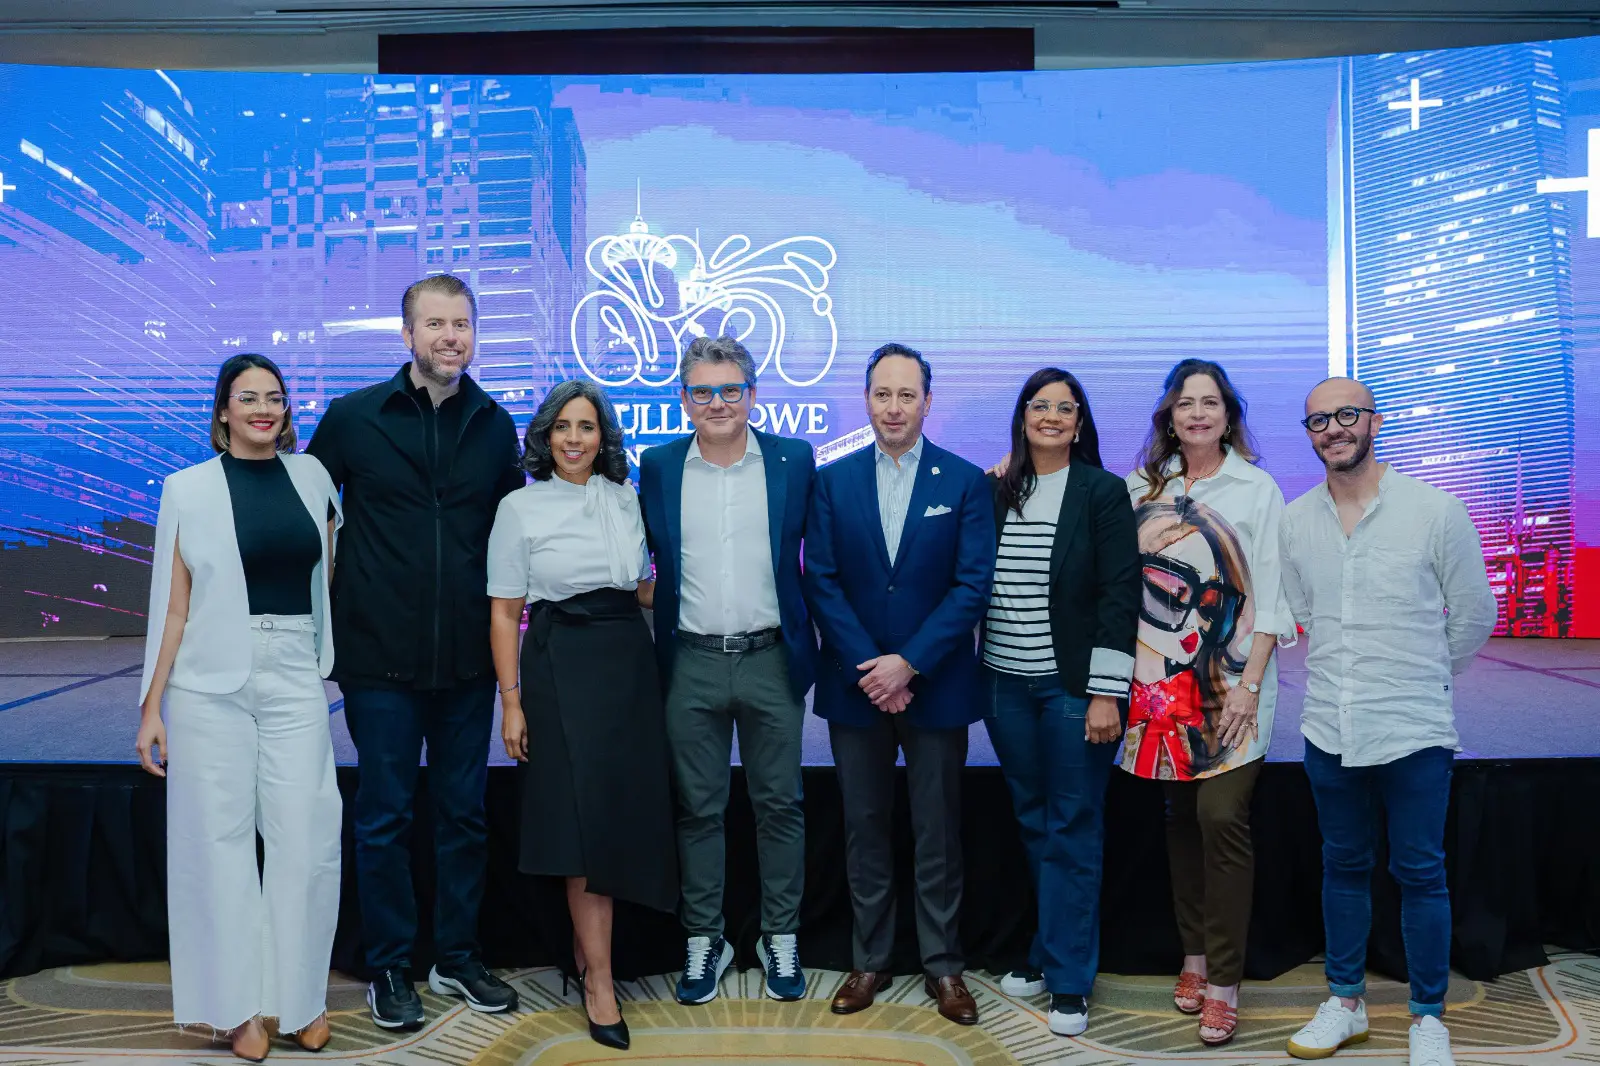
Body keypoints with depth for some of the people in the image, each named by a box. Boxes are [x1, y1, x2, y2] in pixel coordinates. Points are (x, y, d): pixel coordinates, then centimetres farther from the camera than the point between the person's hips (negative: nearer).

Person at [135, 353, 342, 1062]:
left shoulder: (311, 476, 8)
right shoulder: (189, 489, 1)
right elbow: (173, 604, 0)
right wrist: (152, 707, -2)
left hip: (294, 680, 2)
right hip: (210, 683, -2)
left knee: (307, 841, -1)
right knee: (220, 840, 4)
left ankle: (301, 998, 17)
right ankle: (239, 1004, 18)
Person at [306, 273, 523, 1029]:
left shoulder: (494, 425, 6)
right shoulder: (353, 419, -2)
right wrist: (335, 607, 1)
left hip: (468, 656, 3)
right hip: (382, 657, -2)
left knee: (465, 812, 12)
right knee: (384, 816, 7)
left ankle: (457, 957, 27)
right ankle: (389, 968, 22)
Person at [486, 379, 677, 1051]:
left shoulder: (625, 499, 9)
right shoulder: (521, 508, -1)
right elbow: (505, 612, -1)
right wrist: (511, 700, -7)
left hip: (629, 662, 4)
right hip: (560, 666, -4)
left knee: (619, 813, 6)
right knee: (585, 816, -6)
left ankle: (583, 948, 24)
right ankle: (599, 980, 2)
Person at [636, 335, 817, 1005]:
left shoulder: (794, 461, 0)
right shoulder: (658, 468, 3)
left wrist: (811, 637, 1)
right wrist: (652, 643, 5)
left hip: (772, 660, 0)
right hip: (691, 665, 1)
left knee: (779, 805, 8)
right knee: (698, 809, 10)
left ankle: (780, 938, 23)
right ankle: (704, 940, 24)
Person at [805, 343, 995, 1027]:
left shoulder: (966, 481, -2)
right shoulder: (833, 481, 3)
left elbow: (973, 584, -7)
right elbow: (821, 580, -2)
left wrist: (909, 663, -14)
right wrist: (871, 669, -11)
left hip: (935, 684, -1)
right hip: (856, 686, 2)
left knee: (938, 835, 8)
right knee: (864, 831, 11)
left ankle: (943, 966, 22)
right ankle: (870, 961, 25)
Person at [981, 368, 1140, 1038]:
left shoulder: (1102, 491, -3)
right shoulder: (998, 492, 7)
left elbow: (1120, 595, -8)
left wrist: (1106, 692, -12)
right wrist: (979, 680, 5)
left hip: (1073, 685, -4)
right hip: (1006, 683, 4)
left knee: (1072, 831, 3)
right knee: (1032, 823, 13)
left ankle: (1068, 979, 13)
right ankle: (1048, 951, 28)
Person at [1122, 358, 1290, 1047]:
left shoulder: (1257, 489, 0)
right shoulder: (1145, 487, 8)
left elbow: (1271, 594, -4)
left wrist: (1250, 684, -10)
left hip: (1231, 684, -3)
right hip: (1164, 681, 3)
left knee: (1222, 819, -9)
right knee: (1180, 818, 8)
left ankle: (1222, 982, 1)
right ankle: (1194, 954, 22)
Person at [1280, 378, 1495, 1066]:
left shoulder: (1436, 511, -8)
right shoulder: (1294, 522, 2)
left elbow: (1474, 616, 3)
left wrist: (1419, 680, 12)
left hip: (1414, 732, -3)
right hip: (1329, 729, 3)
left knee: (1420, 874, 7)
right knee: (1344, 866, 15)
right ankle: (1345, 1002, 30)